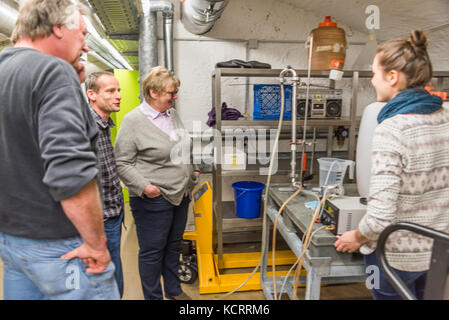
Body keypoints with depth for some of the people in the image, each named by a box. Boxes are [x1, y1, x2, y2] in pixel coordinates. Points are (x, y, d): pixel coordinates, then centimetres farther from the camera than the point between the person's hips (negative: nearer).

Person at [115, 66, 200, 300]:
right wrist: (144, 186, -21)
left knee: (174, 246, 21)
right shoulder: (133, 120, -13)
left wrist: (192, 170, 13)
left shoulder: (172, 115, 9)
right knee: (152, 251, 8)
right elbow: (122, 162, -13)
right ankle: (154, 296, 27)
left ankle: (174, 290, 39)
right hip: (153, 199, -7)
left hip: (180, 194, 8)